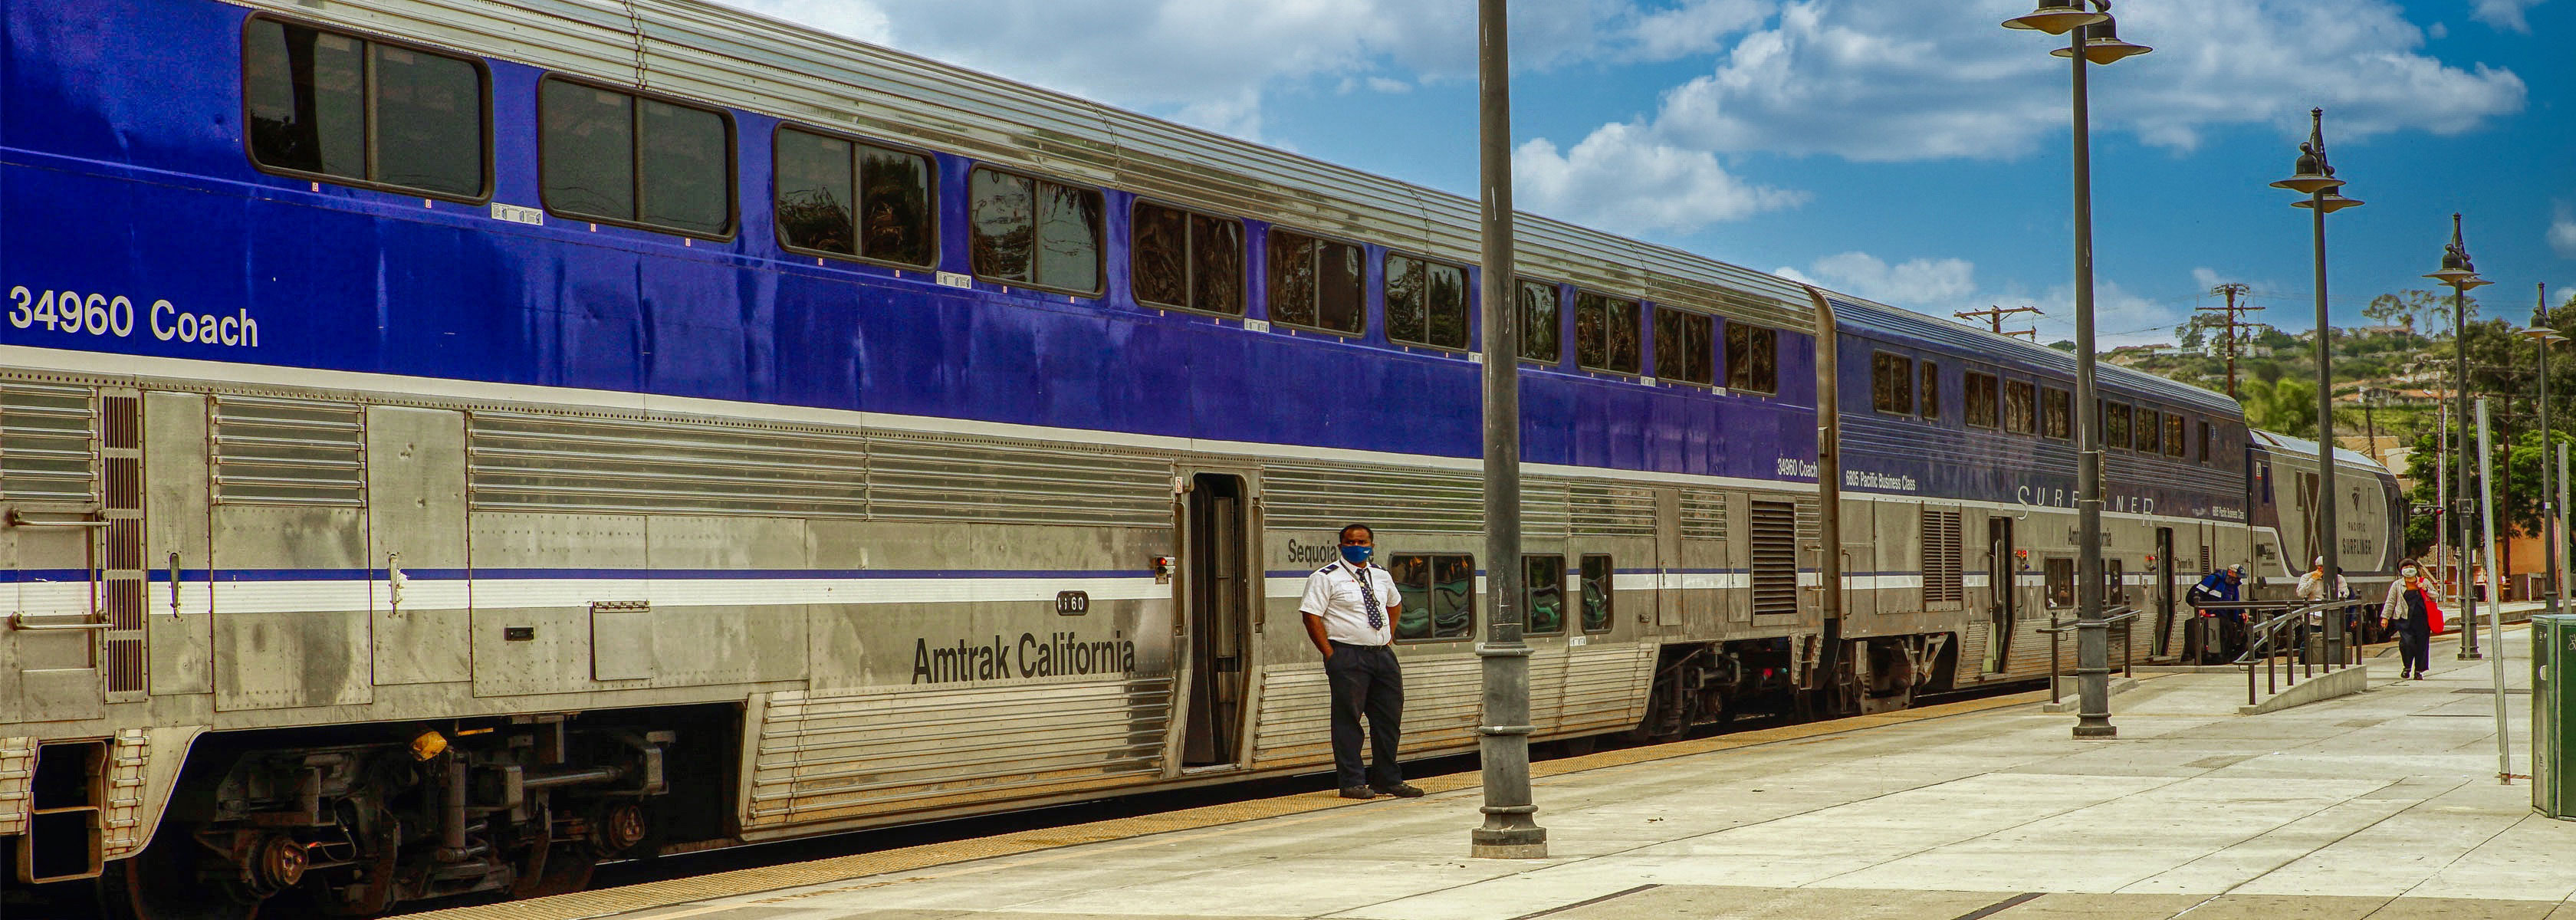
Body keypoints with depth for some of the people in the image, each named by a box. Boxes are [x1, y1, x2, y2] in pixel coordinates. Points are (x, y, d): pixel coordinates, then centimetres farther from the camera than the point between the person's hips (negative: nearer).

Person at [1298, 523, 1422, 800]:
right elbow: (1312, 617, -9)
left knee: (1388, 717, 8)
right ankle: (1352, 783, -1)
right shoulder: (1326, 578, -4)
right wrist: (1331, 655, -13)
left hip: (1382, 653, 6)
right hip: (1347, 656, -6)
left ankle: (1388, 780, 19)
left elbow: (1394, 605, 34)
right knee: (1348, 718, -5)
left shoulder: (1382, 577, 15)